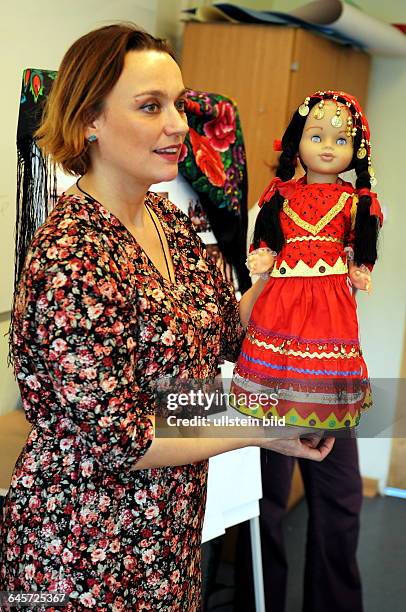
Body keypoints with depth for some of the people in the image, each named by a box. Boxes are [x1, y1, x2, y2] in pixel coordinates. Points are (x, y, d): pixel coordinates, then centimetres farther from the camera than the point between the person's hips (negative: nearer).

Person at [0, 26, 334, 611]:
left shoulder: (168, 220, 0)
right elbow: (113, 441, -24)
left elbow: (224, 335, 9)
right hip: (85, 550, -7)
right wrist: (257, 430, -16)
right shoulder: (74, 259, -26)